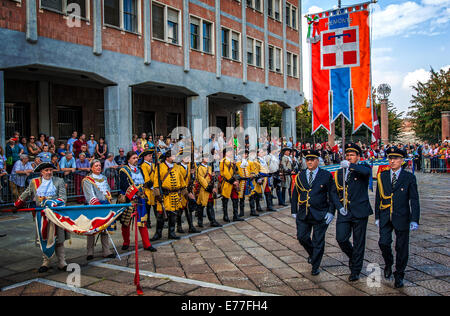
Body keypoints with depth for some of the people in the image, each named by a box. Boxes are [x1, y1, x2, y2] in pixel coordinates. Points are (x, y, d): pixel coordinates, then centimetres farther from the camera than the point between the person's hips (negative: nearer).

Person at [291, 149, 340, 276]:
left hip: (320, 215, -3)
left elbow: (333, 194, -2)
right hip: (303, 214, 3)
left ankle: (315, 266, 19)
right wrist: (294, 211, 8)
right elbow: (295, 194, 12)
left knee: (318, 241, 3)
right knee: (302, 237, 4)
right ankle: (312, 254, 34)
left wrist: (331, 212, -9)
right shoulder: (300, 176, 7)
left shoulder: (326, 175, -3)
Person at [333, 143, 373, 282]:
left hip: (359, 212, -3)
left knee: (358, 242, 4)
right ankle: (353, 256, 27)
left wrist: (350, 165, -39)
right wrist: (339, 207, -1)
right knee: (341, 238, -4)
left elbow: (367, 171, -28)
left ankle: (355, 271, 18)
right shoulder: (339, 173, 12)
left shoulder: (363, 168, -1)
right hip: (344, 212, 4)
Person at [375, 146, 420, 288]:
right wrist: (377, 216, 8)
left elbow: (414, 200, -3)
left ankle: (399, 275, 22)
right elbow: (378, 198, 10)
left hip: (401, 218, -2)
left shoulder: (409, 177, -2)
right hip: (385, 217, 2)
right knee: (383, 243, -5)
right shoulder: (382, 176, 6)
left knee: (401, 247, 5)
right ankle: (388, 264, 25)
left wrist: (414, 220, -9)